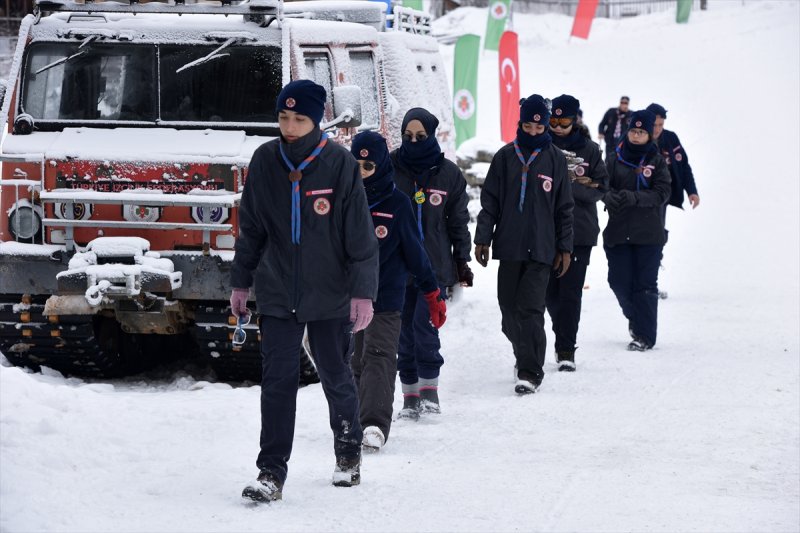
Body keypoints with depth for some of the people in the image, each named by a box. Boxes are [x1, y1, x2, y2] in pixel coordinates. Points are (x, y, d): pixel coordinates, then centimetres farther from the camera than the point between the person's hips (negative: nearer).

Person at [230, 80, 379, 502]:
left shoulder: (339, 163, -10)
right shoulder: (265, 161, -1)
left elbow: (360, 234, -8)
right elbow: (251, 227, 10)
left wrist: (363, 292, -11)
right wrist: (240, 282, 12)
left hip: (330, 293, -2)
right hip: (277, 292, 2)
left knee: (336, 376, 10)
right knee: (278, 379, -5)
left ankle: (348, 452, 32)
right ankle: (271, 473, -5)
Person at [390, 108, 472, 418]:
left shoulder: (448, 173, 3)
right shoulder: (390, 169, 2)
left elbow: (458, 221, 10)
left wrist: (462, 261, 9)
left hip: (436, 264, -1)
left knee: (424, 327, -12)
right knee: (405, 330, 3)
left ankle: (429, 389, 3)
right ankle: (410, 397, 10)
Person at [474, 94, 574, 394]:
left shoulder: (555, 159, 4)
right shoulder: (505, 157, 6)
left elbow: (564, 207, 7)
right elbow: (490, 201, 8)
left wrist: (565, 248, 5)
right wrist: (482, 239, 2)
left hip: (540, 248, -3)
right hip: (508, 246, 3)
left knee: (530, 310, -11)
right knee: (509, 306, 8)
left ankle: (530, 372, -10)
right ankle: (523, 355, 30)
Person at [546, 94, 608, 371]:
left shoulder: (589, 150, 4)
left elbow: (600, 188, 1)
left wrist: (570, 186, -15)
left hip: (579, 231, -1)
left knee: (570, 291, -6)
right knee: (550, 291, 6)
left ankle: (566, 349, -3)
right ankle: (564, 339, 27)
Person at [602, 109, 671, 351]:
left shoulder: (657, 161, 1)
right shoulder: (615, 160, 7)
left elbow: (662, 193, -7)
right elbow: (603, 186, 0)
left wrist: (633, 198, -21)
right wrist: (610, 197, -23)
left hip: (648, 233, -2)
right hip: (618, 231, 2)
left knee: (645, 284, -2)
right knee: (619, 281, 5)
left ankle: (645, 335, 3)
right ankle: (635, 317, 32)